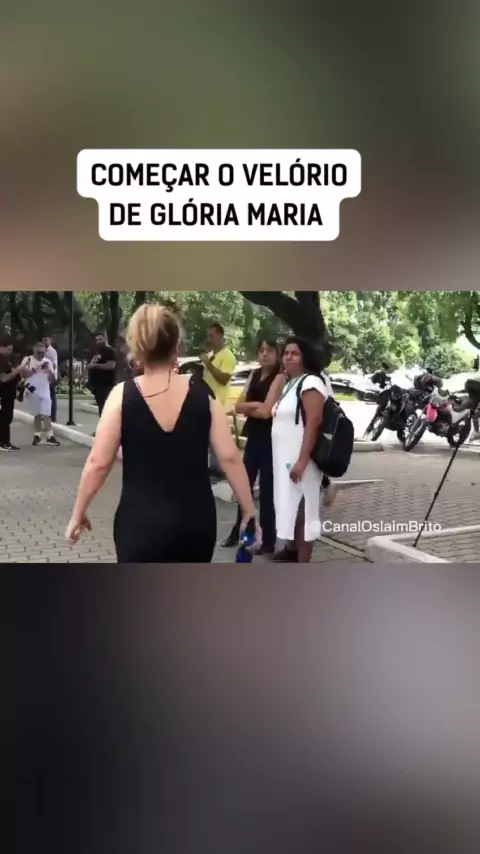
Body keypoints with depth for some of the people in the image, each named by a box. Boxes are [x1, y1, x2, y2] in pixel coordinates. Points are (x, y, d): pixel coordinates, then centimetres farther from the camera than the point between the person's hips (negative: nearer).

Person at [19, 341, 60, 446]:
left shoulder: (47, 361, 8)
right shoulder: (27, 360, 0)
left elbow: (53, 377, 6)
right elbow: (23, 374, -9)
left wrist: (49, 370, -13)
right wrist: (35, 369, -17)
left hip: (45, 392, 1)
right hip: (32, 391, -1)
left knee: (46, 414, -7)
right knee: (37, 415, 5)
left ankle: (49, 436, -7)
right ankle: (37, 435, 13)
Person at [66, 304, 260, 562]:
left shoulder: (122, 395, -7)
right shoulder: (202, 396, -2)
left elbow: (98, 463, -8)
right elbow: (230, 457, -5)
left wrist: (78, 513, 5)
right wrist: (249, 512, 4)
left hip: (142, 521, -2)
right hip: (196, 520, 3)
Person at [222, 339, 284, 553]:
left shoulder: (279, 377, -11)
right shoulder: (254, 374, 11)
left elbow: (266, 411, -20)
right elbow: (239, 406, 3)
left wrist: (248, 407, -3)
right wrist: (255, 405, -14)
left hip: (270, 439, -7)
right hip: (253, 437, 7)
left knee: (267, 489, -1)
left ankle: (269, 540, 8)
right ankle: (239, 531, 30)